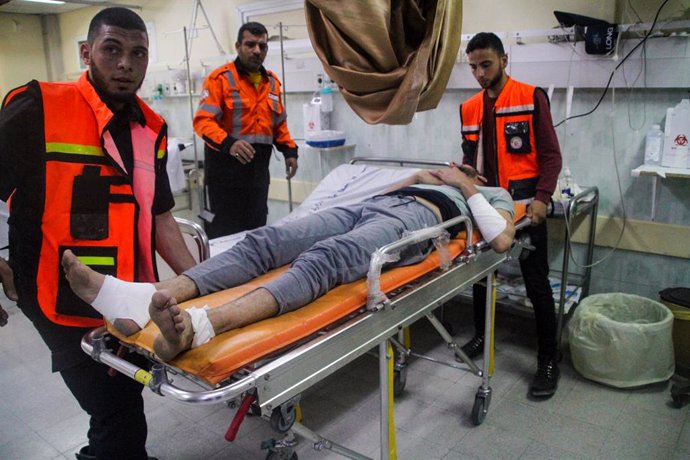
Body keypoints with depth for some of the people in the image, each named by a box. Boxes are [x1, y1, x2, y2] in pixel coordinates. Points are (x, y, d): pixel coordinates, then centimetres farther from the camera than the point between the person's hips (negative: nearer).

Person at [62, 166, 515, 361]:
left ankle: (200, 325, -61)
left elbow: (501, 241, 7)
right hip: (372, 204, 6)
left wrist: (470, 189, 9)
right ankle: (142, 298, -38)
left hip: (417, 217, -6)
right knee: (265, 240, -21)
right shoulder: (436, 176, 45)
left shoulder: (494, 194, 29)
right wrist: (411, 179, 24)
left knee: (325, 259, -38)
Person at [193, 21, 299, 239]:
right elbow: (203, 120, -15)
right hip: (225, 166, -6)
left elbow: (279, 122, 23)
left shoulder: (272, 82, 14)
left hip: (258, 168, 6)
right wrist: (228, 144, -32)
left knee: (256, 230, 13)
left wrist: (289, 150, 9)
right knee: (223, 234, 0)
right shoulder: (220, 78, -7)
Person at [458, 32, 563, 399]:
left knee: (537, 282, 0)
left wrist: (541, 198, -18)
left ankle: (548, 360, 13)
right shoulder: (469, 108, 9)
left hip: (524, 202, -5)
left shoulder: (532, 98, -5)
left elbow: (550, 154, -7)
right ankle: (481, 336, 35)